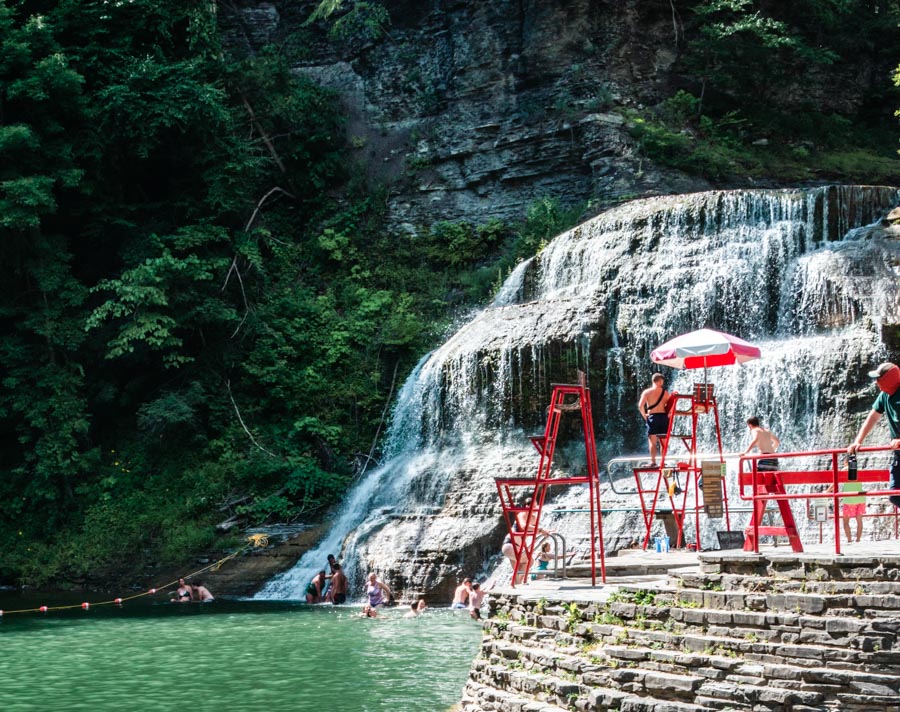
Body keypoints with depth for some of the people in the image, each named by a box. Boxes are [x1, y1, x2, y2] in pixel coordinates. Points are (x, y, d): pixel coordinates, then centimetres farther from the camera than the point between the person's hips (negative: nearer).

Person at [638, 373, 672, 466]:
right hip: (664, 416, 2)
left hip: (652, 417, -2)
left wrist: (644, 415, 4)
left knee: (652, 441, -1)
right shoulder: (665, 392, 6)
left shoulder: (647, 392, 0)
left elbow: (640, 406, -9)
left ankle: (653, 461, -8)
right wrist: (668, 415, 13)